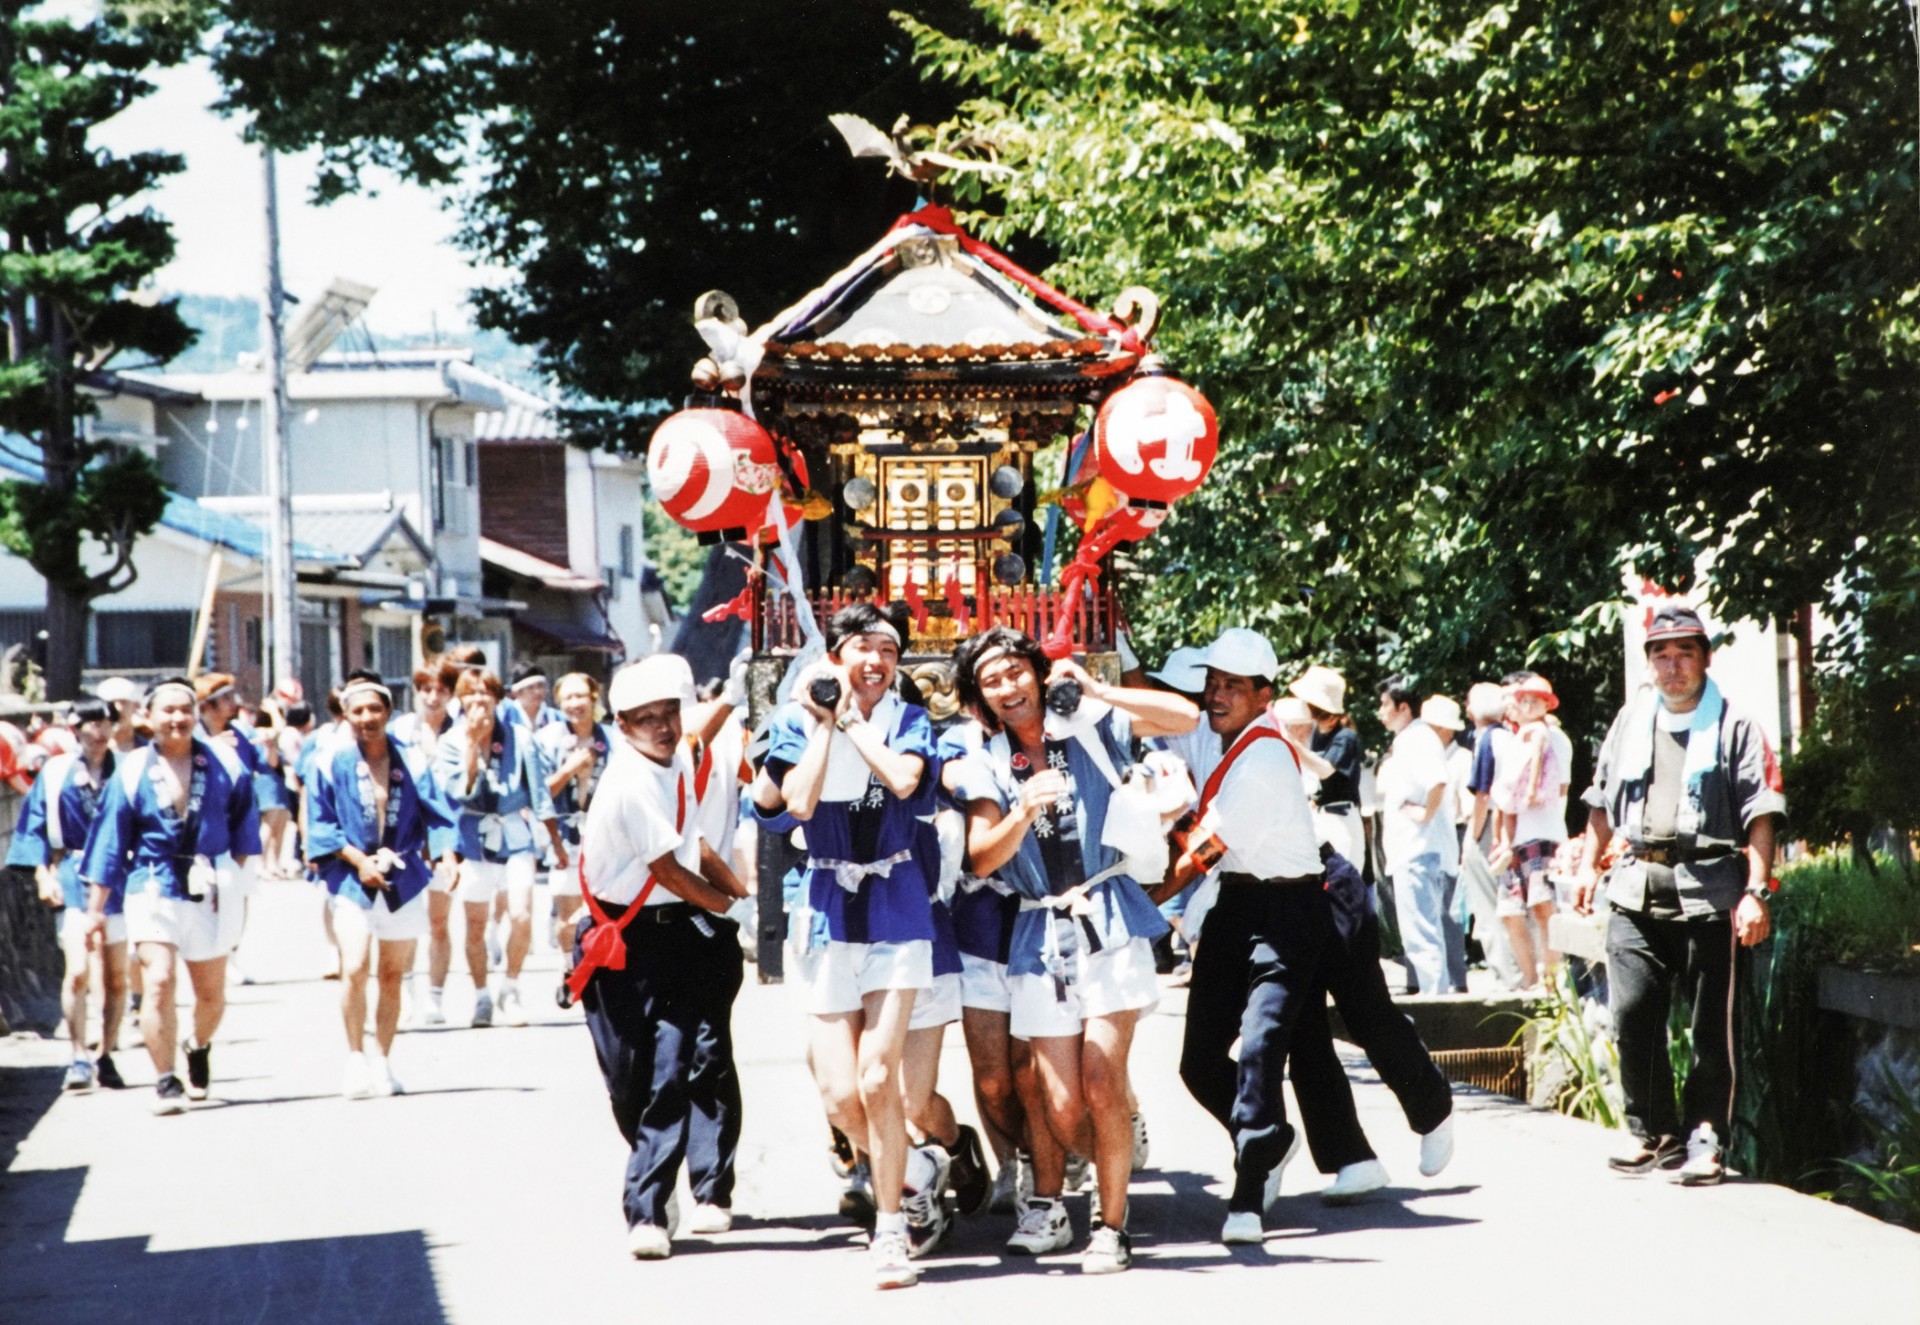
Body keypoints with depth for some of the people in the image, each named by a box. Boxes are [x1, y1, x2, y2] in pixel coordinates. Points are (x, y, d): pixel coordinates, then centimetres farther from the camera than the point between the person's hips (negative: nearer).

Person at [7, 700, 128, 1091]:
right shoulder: (57, 773, 5)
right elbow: (36, 828, 6)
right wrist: (43, 875, -4)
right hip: (74, 878, -2)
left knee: (115, 977, 4)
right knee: (78, 970, -16)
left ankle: (106, 1057, 15)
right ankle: (80, 1057, -10)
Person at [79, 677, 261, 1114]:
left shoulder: (224, 763, -1)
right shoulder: (131, 772, -3)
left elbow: (244, 817, 14)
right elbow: (109, 843, 1)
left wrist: (238, 865, 9)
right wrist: (96, 908, 2)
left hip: (210, 891, 2)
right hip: (153, 889, -2)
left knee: (211, 992, 12)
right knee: (159, 983, -17)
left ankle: (199, 1047, 44)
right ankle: (165, 1082, -8)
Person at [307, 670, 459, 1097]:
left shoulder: (411, 762, 1)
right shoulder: (331, 763, -4)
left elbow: (434, 816, 0)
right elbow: (321, 824, -2)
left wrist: (446, 854, -17)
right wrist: (358, 860, -12)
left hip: (402, 881, 2)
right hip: (351, 881, -2)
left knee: (393, 975, 8)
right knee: (354, 969, -17)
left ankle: (383, 1061, 19)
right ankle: (356, 1058, -4)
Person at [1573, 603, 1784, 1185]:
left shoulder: (1734, 728, 2)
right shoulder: (1631, 722, 16)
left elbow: (1760, 815, -4)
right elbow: (1602, 802, 26)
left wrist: (1756, 891, -12)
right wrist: (1588, 865, 17)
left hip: (1708, 891, -4)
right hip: (1637, 891, 4)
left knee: (1711, 1028, 0)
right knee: (1632, 1015, -3)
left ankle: (1705, 1139, 7)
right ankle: (1653, 1132, 9)